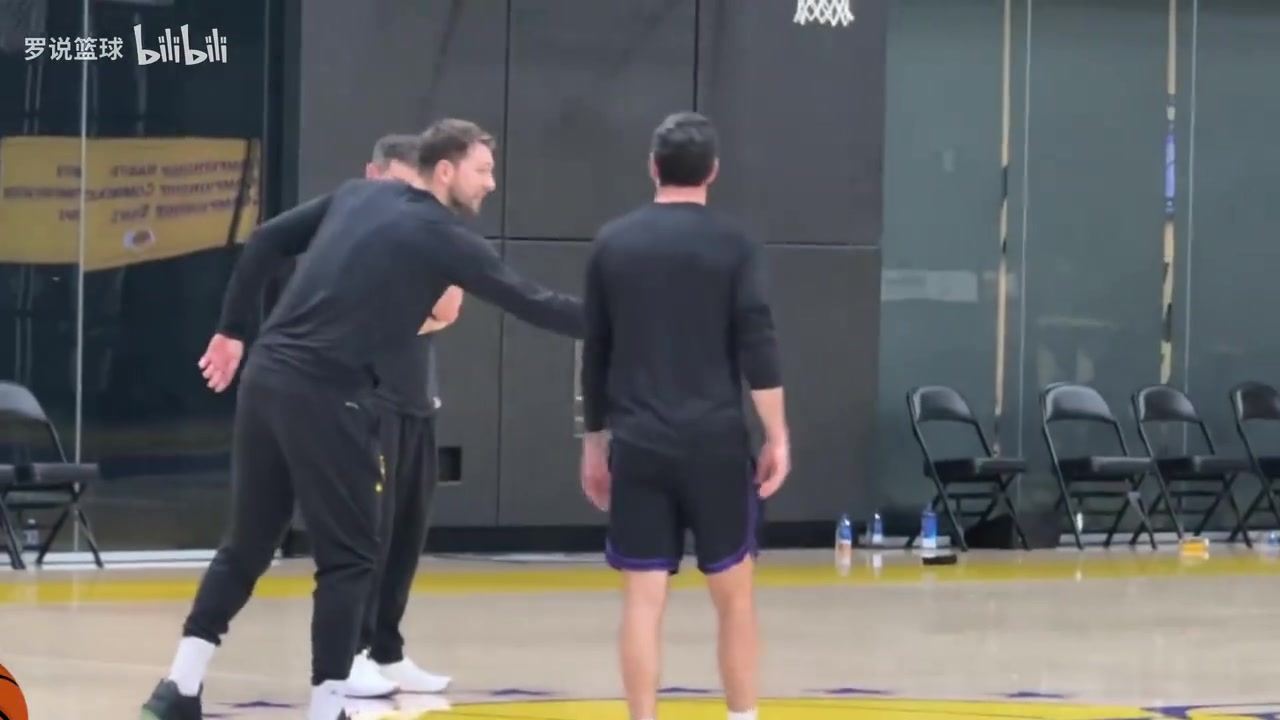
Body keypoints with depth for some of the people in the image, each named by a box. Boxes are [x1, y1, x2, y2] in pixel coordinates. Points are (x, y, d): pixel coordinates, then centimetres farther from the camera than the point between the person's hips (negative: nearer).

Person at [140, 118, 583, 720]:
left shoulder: (357, 196, 15)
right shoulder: (442, 238, -4)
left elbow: (265, 241, 16)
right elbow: (530, 303, -5)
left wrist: (231, 330, 23)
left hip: (266, 377, 7)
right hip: (325, 395, -7)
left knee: (247, 544, 14)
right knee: (348, 556, 3)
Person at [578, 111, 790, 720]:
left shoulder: (612, 243, 7)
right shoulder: (730, 245, 0)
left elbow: (595, 353, 12)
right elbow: (757, 347, -7)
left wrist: (594, 441, 19)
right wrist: (777, 438, -4)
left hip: (637, 446, 2)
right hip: (714, 444, -2)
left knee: (642, 599, 1)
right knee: (733, 594, 10)